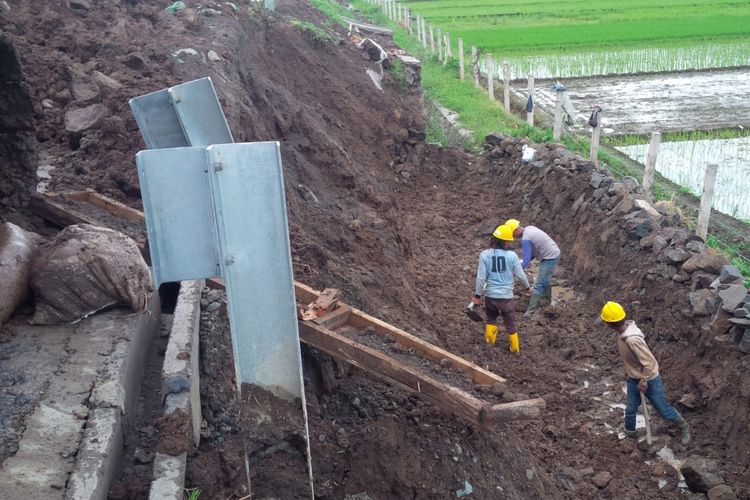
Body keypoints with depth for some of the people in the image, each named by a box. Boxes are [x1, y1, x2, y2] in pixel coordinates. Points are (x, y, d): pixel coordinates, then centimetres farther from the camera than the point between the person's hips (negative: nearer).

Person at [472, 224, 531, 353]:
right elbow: (520, 275, -3)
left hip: (490, 296, 1)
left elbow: (481, 277, -10)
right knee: (510, 323, 18)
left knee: (491, 318, 28)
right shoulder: (512, 255, -12)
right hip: (507, 297, 0)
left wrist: (477, 295, 1)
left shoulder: (484, 255, -11)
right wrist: (527, 287, 16)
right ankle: (515, 348, 31)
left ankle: (489, 342, 31)